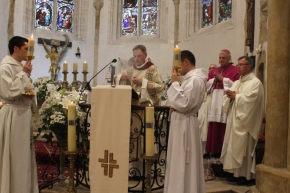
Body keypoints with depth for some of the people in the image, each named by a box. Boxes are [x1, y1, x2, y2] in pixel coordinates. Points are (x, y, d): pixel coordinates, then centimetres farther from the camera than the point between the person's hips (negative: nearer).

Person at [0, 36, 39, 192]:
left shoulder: (20, 66, 14)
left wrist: (31, 92, 4)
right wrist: (23, 74, -16)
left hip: (24, 112, 9)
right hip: (13, 114, -9)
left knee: (24, 152, 14)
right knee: (14, 153, 0)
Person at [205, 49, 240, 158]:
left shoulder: (235, 70, 2)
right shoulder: (214, 71, 20)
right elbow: (207, 86, 16)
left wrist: (222, 79, -9)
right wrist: (214, 79, -1)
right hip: (215, 103, 5)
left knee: (225, 128, -7)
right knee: (214, 128, 2)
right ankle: (214, 150, 9)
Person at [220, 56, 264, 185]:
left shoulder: (255, 82, -7)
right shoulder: (236, 83, 17)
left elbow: (249, 100, -19)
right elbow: (227, 100, 13)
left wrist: (235, 96, -10)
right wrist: (230, 96, -8)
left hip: (245, 121, -7)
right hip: (234, 119, 7)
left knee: (244, 147, -2)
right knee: (234, 147, 8)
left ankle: (246, 175, 9)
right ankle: (237, 173, 18)